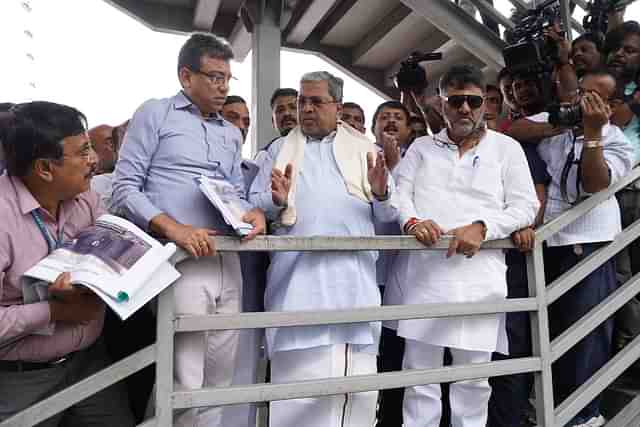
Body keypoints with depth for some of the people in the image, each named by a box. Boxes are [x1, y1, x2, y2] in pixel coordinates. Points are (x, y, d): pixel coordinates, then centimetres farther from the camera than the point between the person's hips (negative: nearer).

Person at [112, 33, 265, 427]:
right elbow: (125, 187, -3)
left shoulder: (232, 134, 20)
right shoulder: (155, 114, 4)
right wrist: (174, 228, -18)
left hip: (227, 259, 6)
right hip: (179, 258, -5)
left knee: (221, 376, 13)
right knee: (184, 380, -4)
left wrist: (251, 212, -4)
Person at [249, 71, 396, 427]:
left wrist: (381, 193, -10)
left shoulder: (364, 149, 16)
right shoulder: (280, 149, 17)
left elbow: (387, 214, 12)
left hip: (355, 275, 1)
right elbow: (255, 204, 10)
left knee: (358, 377, 5)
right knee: (300, 375, -1)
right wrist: (277, 200, -11)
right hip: (299, 274, 0)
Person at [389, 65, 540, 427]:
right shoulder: (421, 147, 17)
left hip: (478, 274, 0)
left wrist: (482, 228, -12)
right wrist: (411, 221, -16)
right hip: (422, 271, 1)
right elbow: (399, 192, 6)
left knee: (474, 373, 8)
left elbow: (526, 206, 5)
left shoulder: (507, 148, 13)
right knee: (419, 368, 4)